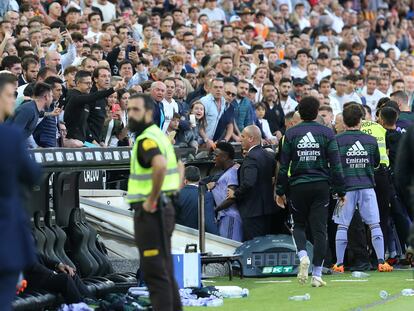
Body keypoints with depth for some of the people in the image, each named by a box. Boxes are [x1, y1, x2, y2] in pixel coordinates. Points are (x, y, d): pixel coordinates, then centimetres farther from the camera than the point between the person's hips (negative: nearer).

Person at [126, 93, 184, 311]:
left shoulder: (147, 139, -15)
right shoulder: (159, 135, 16)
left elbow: (160, 164, -35)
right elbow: (179, 165, 30)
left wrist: (152, 199, -25)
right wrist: (174, 189, 20)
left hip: (150, 211, -10)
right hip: (164, 208, 10)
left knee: (154, 271, -9)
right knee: (164, 270, 15)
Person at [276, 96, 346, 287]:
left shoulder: (290, 134, 0)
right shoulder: (327, 133, -1)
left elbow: (283, 165, 1)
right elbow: (335, 165, -2)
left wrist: (280, 191, 9)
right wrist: (341, 191, 4)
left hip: (298, 186, 1)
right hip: (321, 186, 0)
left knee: (299, 225, 17)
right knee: (319, 229, 1)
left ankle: (302, 255, -12)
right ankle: (317, 274, -2)